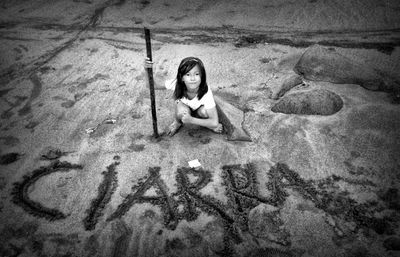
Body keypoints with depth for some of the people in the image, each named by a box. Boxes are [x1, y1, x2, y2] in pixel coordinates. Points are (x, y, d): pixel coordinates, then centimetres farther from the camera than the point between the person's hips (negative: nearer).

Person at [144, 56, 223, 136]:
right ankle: (177, 122, 2)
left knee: (203, 112, -35)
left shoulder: (206, 92, -37)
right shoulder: (177, 84, -32)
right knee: (182, 111, -34)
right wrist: (147, 69, -42)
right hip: (183, 107, 1)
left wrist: (191, 120, -42)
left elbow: (215, 123, -36)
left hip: (199, 109, -1)